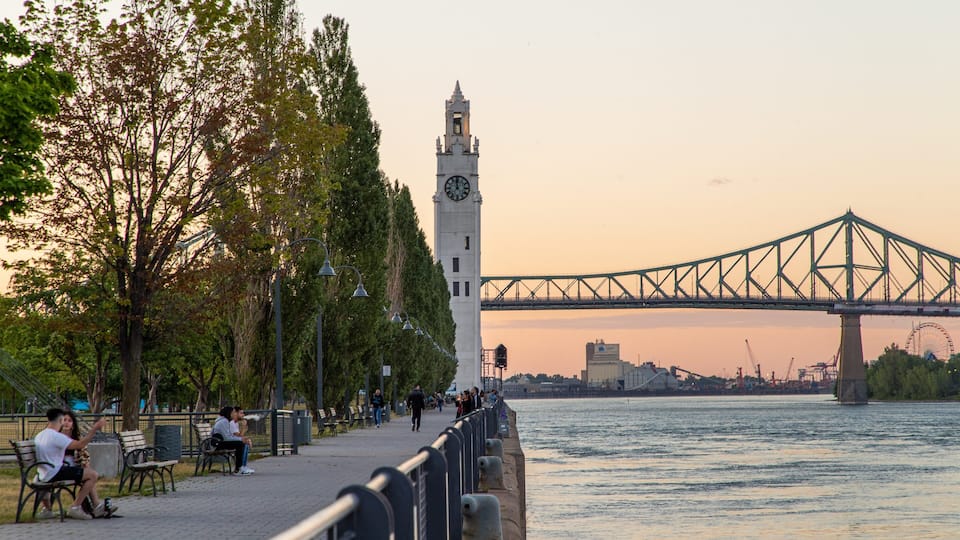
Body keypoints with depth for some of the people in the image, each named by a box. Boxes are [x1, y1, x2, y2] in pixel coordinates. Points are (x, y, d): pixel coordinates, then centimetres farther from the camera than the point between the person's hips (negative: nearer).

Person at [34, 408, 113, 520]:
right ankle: (75, 508, -8)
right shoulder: (56, 436, -19)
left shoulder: (39, 436, 13)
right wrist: (95, 428, -19)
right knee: (93, 475, -12)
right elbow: (80, 445, -24)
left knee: (89, 471, 17)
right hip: (54, 474, -10)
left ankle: (97, 506, 15)